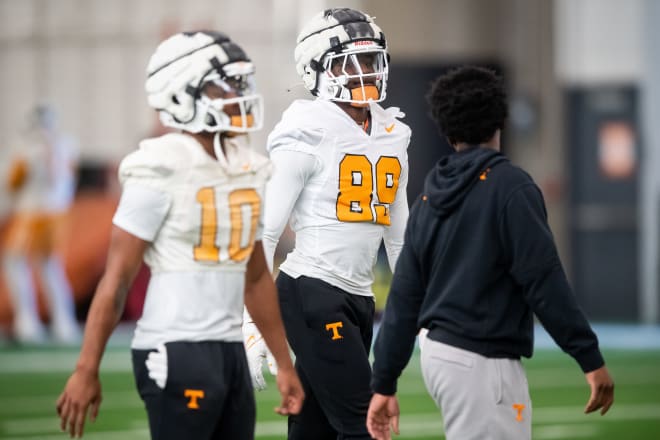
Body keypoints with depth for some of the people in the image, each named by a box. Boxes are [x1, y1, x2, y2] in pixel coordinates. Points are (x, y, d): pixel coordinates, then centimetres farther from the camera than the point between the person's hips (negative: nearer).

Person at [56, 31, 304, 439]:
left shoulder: (249, 171, 12)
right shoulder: (162, 174, -11)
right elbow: (117, 278, -11)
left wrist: (285, 364, 21)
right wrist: (87, 370, -13)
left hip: (230, 351, 8)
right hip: (177, 353, -8)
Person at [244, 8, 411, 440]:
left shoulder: (392, 138, 13)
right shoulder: (308, 137, -9)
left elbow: (399, 236, 21)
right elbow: (265, 231, -9)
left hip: (359, 299, 7)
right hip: (313, 294, -7)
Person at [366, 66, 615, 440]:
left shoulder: (430, 198, 10)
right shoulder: (510, 186, -11)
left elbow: (404, 299, 11)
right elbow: (544, 281, -17)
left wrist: (384, 384, 14)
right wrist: (590, 358, -15)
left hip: (437, 353, 8)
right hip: (482, 362, -8)